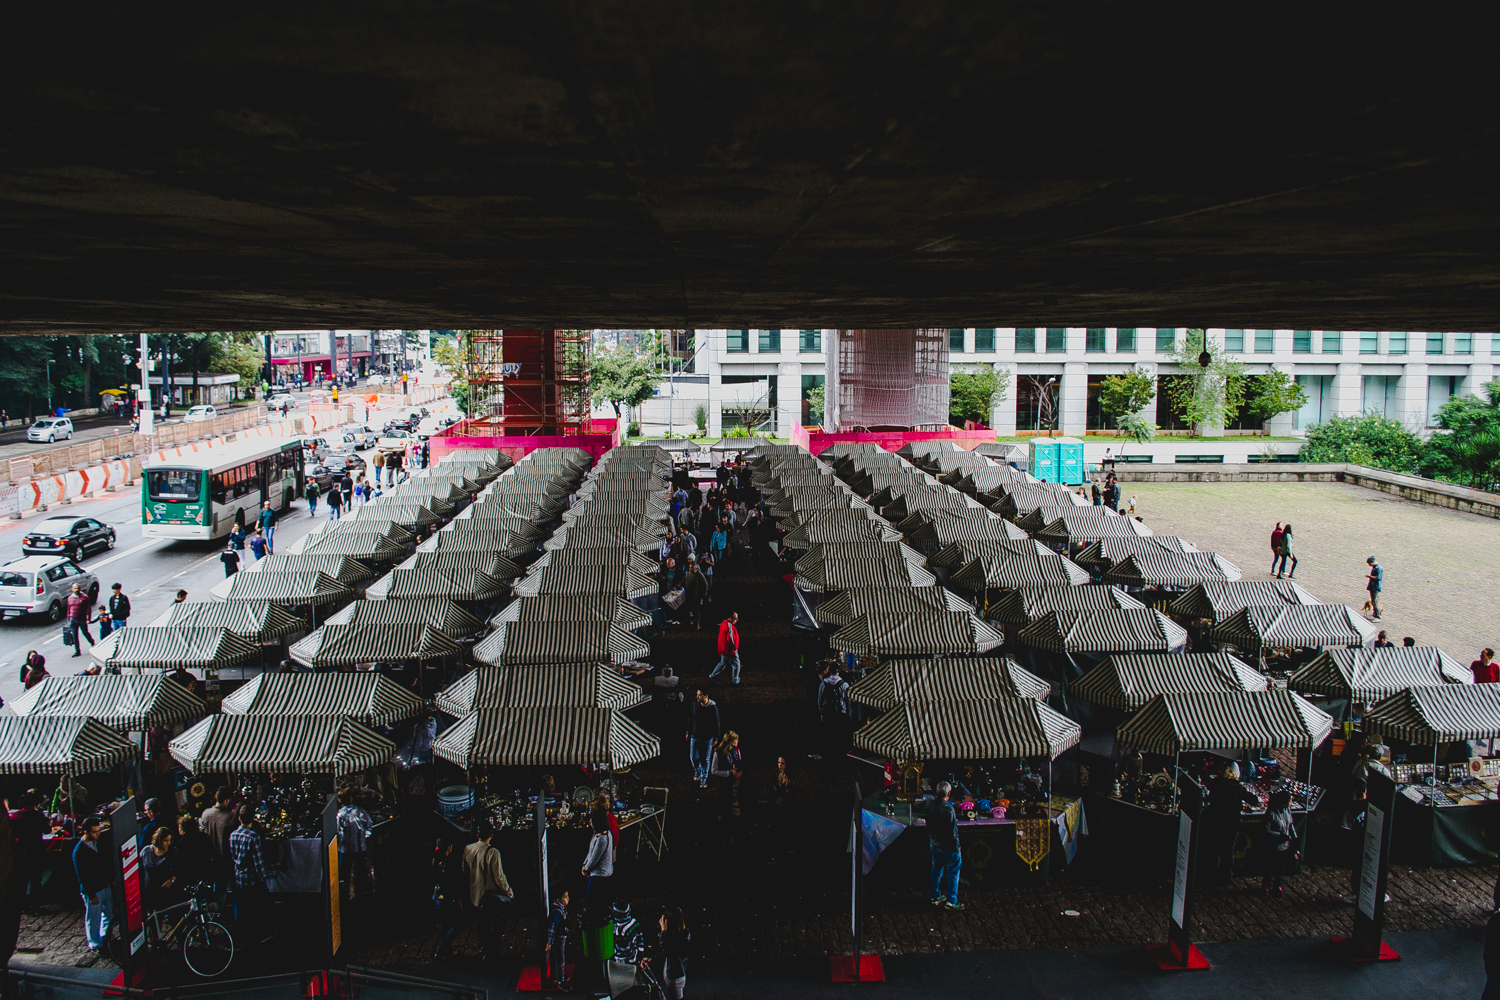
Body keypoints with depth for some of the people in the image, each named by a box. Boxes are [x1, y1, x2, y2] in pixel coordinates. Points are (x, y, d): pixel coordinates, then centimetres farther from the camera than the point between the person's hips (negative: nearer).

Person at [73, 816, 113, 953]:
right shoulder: (78, 851, -22)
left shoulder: (97, 842, 0)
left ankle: (105, 937, 38)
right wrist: (91, 895, -16)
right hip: (92, 890, -7)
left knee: (109, 913, 18)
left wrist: (112, 879, 11)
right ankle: (94, 944, 26)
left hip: (105, 885, 7)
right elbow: (81, 876, -18)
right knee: (93, 918, 8)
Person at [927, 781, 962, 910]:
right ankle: (951, 902, 14)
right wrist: (957, 848, -11)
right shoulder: (948, 809, -28)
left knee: (936, 870, 21)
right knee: (953, 873, 9)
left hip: (934, 845, 7)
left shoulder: (930, 806, -4)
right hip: (947, 847, -7)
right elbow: (952, 832, -22)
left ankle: (936, 897, 32)